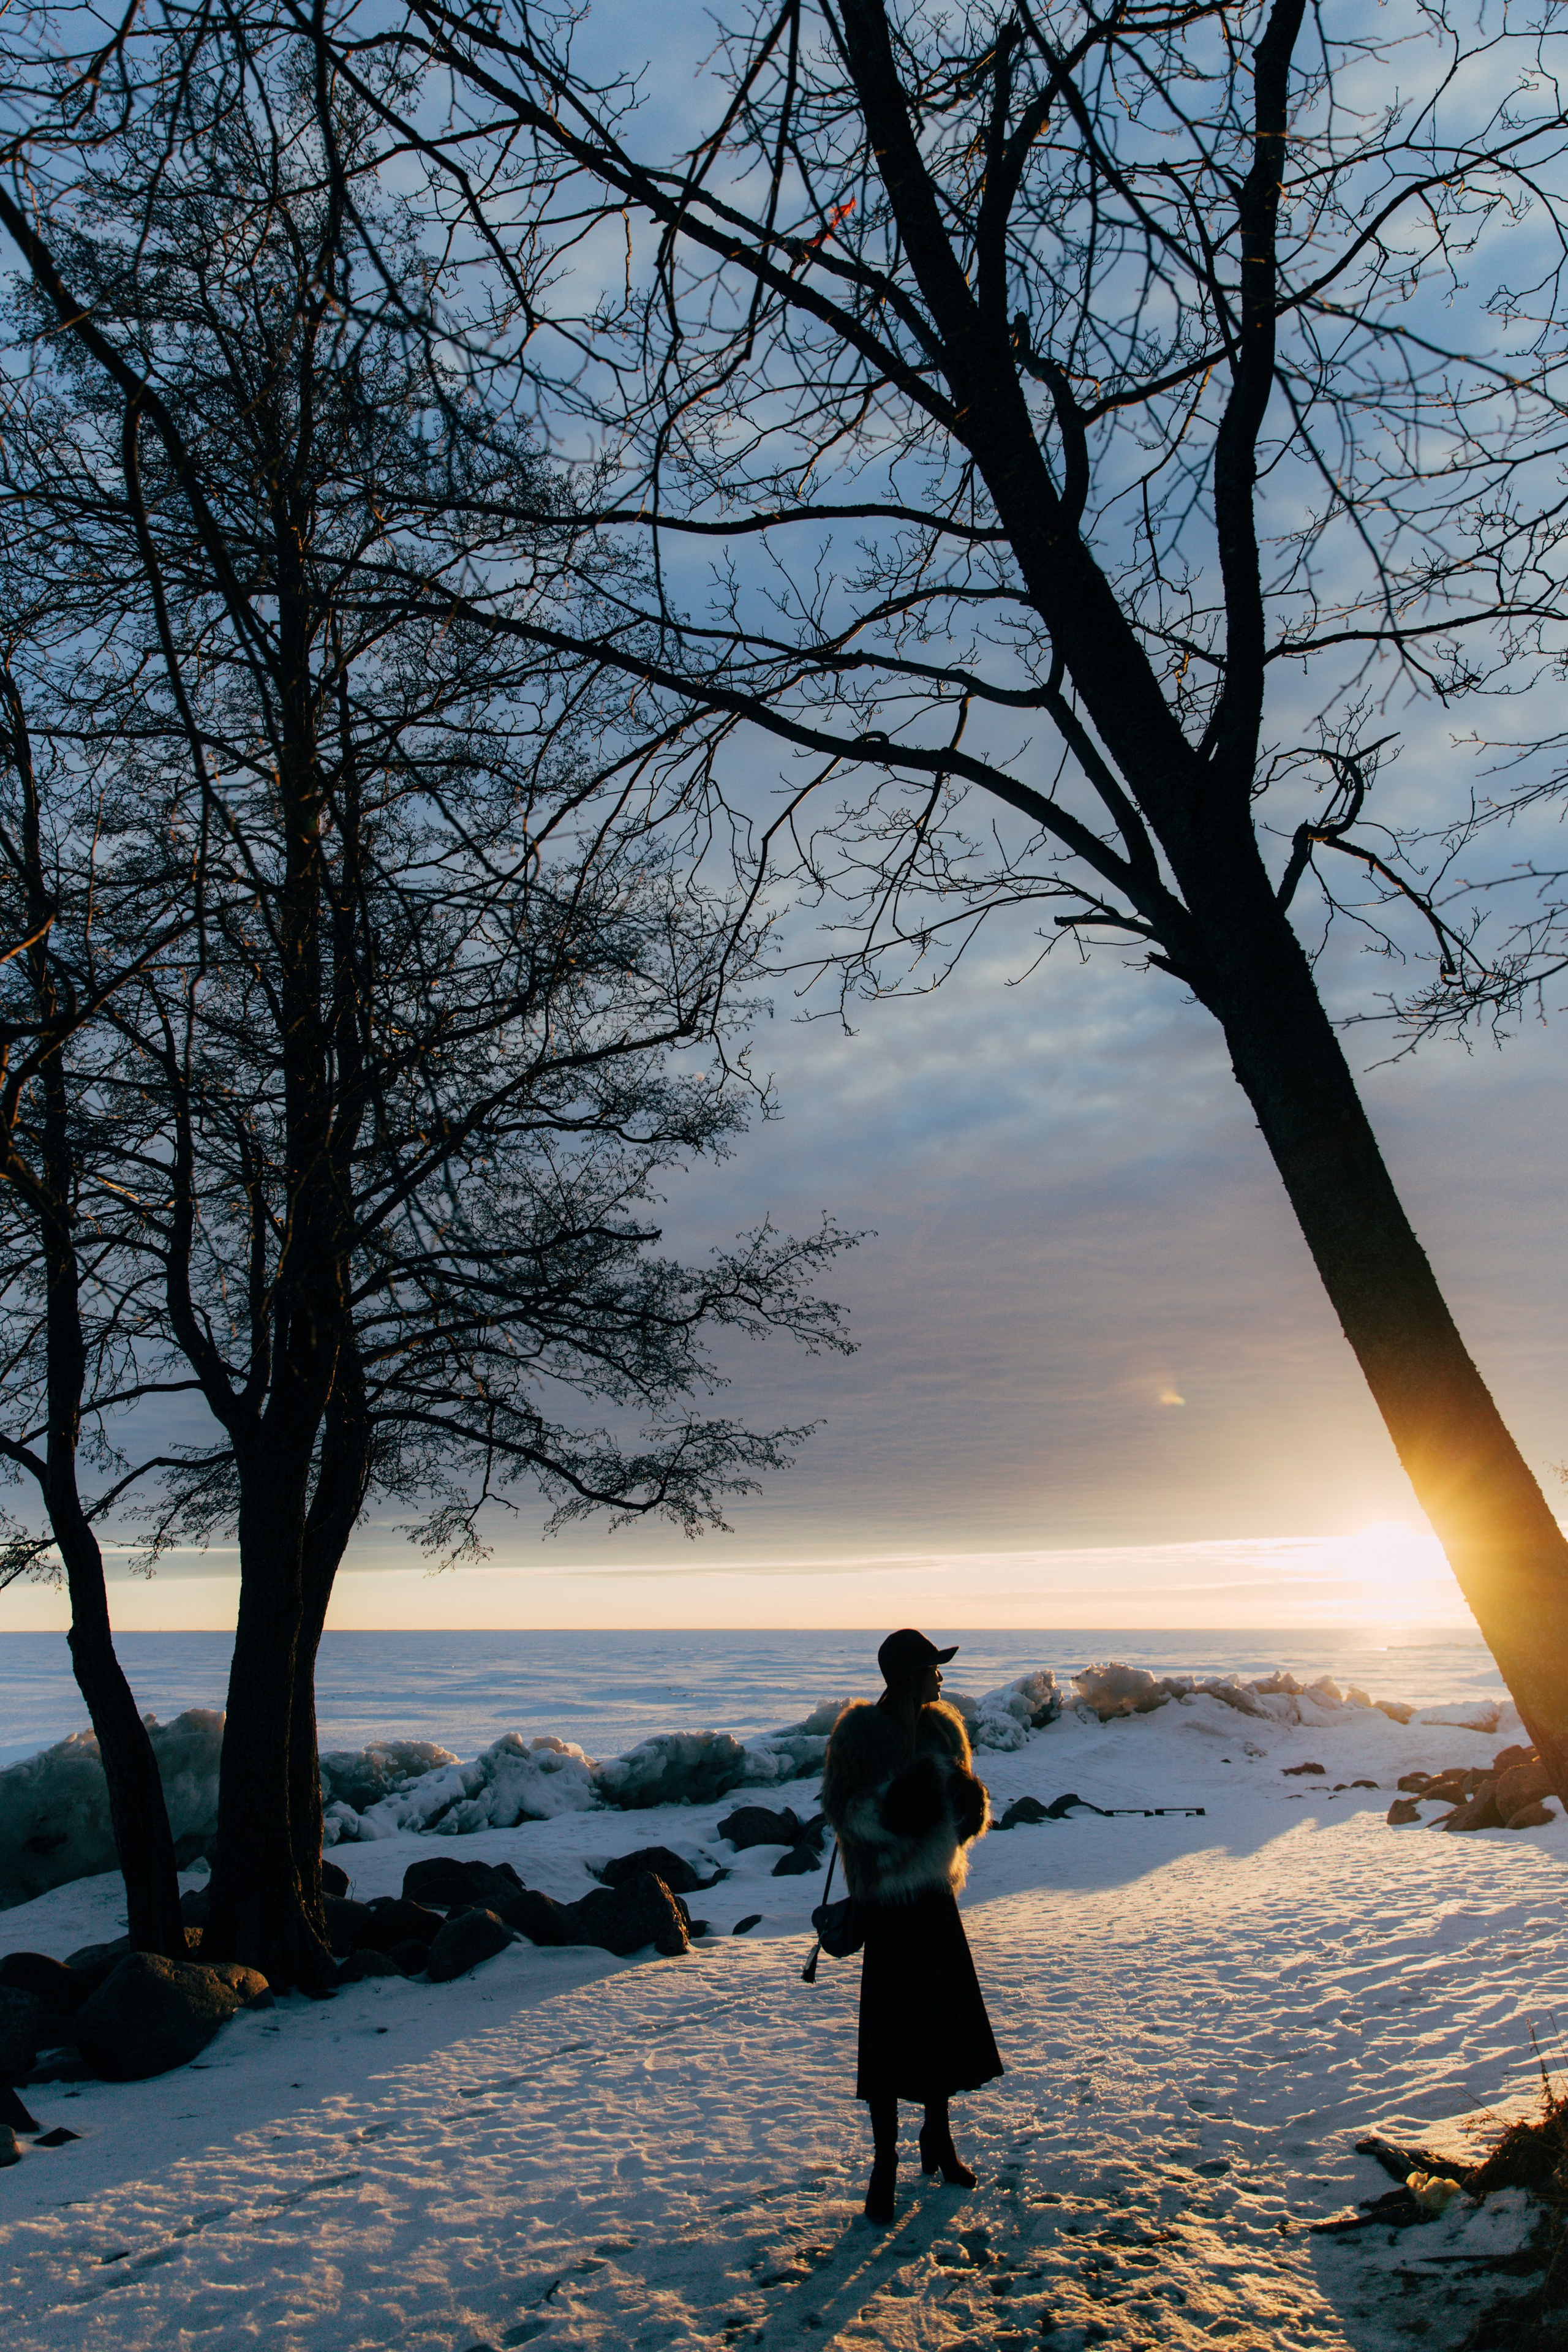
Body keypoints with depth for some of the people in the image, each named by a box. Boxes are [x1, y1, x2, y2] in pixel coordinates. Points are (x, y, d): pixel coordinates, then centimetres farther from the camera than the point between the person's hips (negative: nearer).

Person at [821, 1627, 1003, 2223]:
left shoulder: (943, 1727, 5)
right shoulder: (860, 1731, -13)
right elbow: (840, 1808, -13)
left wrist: (969, 1808, -5)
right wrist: (892, 1805, -27)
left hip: (936, 1894, 6)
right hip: (887, 1901, -6)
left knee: (949, 2021, 14)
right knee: (888, 2032, -1)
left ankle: (938, 2140, 34)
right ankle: (884, 2165, 14)